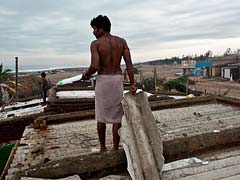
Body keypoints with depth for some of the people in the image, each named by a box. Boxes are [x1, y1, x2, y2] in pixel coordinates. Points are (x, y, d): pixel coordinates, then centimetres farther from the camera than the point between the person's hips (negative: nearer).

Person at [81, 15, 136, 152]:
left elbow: (95, 66, -18)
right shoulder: (122, 41, 4)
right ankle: (115, 149, 15)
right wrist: (132, 84, -4)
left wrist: (86, 75, 2)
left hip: (103, 79, -2)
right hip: (118, 79, 3)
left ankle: (103, 148, 22)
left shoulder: (96, 43, -7)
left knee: (101, 116, 12)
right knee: (117, 116, 9)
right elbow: (129, 63, -4)